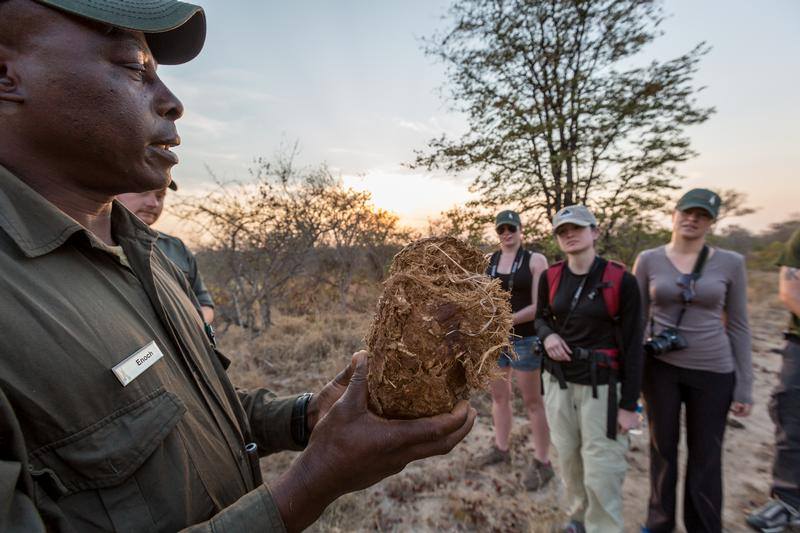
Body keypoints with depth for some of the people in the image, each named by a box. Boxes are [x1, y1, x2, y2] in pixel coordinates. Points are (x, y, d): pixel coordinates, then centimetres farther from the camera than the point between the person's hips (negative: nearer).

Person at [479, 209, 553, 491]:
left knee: (532, 401, 6)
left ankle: (542, 463, 22)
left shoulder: (535, 260, -7)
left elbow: (539, 306, -13)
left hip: (524, 340, -5)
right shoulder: (487, 262, 6)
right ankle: (501, 449, 34)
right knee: (499, 395, 17)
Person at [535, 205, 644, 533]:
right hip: (558, 381, 4)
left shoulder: (621, 281, -12)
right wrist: (548, 336, -11)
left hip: (602, 386, -4)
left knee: (601, 471, 2)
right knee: (568, 458, 18)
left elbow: (633, 346, -9)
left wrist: (629, 404, -8)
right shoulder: (550, 277, -1)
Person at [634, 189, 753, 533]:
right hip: (660, 368, 0)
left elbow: (738, 327, 2)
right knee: (663, 448, 16)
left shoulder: (730, 263, -2)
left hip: (713, 373, 0)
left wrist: (744, 386, 1)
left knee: (706, 457, 13)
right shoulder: (648, 260, -3)